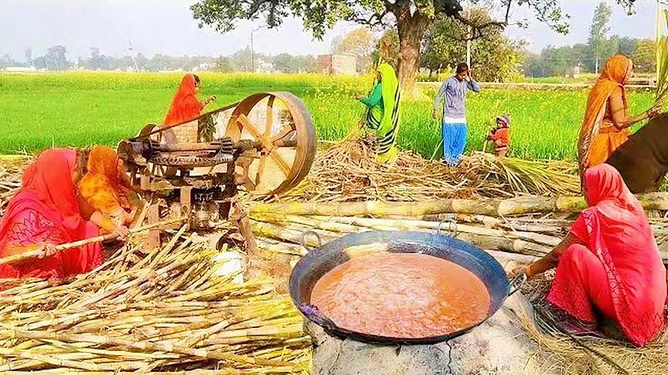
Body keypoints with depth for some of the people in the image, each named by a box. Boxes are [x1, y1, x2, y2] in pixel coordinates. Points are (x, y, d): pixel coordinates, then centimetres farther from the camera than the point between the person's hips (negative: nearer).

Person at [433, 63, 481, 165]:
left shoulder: (466, 83, 8)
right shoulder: (449, 82, -4)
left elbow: (477, 89, 1)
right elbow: (439, 95, 2)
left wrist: (470, 78, -3)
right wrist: (435, 109, 2)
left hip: (461, 117, 4)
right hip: (449, 116, -4)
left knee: (461, 139, 3)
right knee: (448, 138, -2)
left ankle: (455, 158, 16)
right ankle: (448, 158, 10)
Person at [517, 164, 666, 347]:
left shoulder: (594, 215, -11)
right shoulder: (633, 206, 9)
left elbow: (559, 253, -7)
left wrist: (531, 269, 8)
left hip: (628, 302, -8)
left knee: (575, 254, -11)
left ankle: (585, 317, -1)